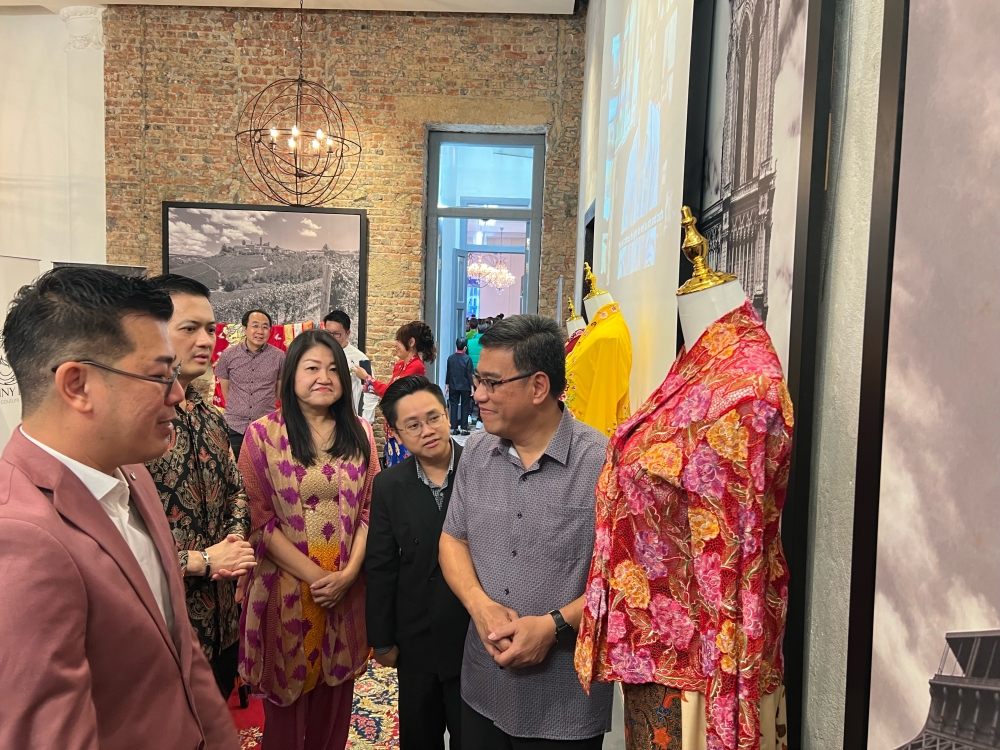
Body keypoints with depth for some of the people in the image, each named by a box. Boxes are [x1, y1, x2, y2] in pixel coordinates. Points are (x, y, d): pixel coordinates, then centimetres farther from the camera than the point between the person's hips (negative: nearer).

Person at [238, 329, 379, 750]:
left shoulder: (359, 433, 3)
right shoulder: (263, 434, -7)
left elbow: (370, 508, 2)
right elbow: (260, 519, -9)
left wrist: (348, 572, -10)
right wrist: (313, 575, -14)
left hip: (346, 586, 3)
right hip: (287, 584, -2)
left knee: (335, 692, 16)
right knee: (288, 696, 13)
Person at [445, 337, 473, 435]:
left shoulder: (450, 358, -1)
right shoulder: (467, 359, -10)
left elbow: (448, 373, 4)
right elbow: (469, 374, -9)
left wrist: (447, 385, 13)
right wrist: (472, 387, -2)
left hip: (453, 387, 3)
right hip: (465, 387, -3)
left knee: (453, 406, 8)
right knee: (465, 407, 6)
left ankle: (454, 428, 7)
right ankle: (463, 428, 5)